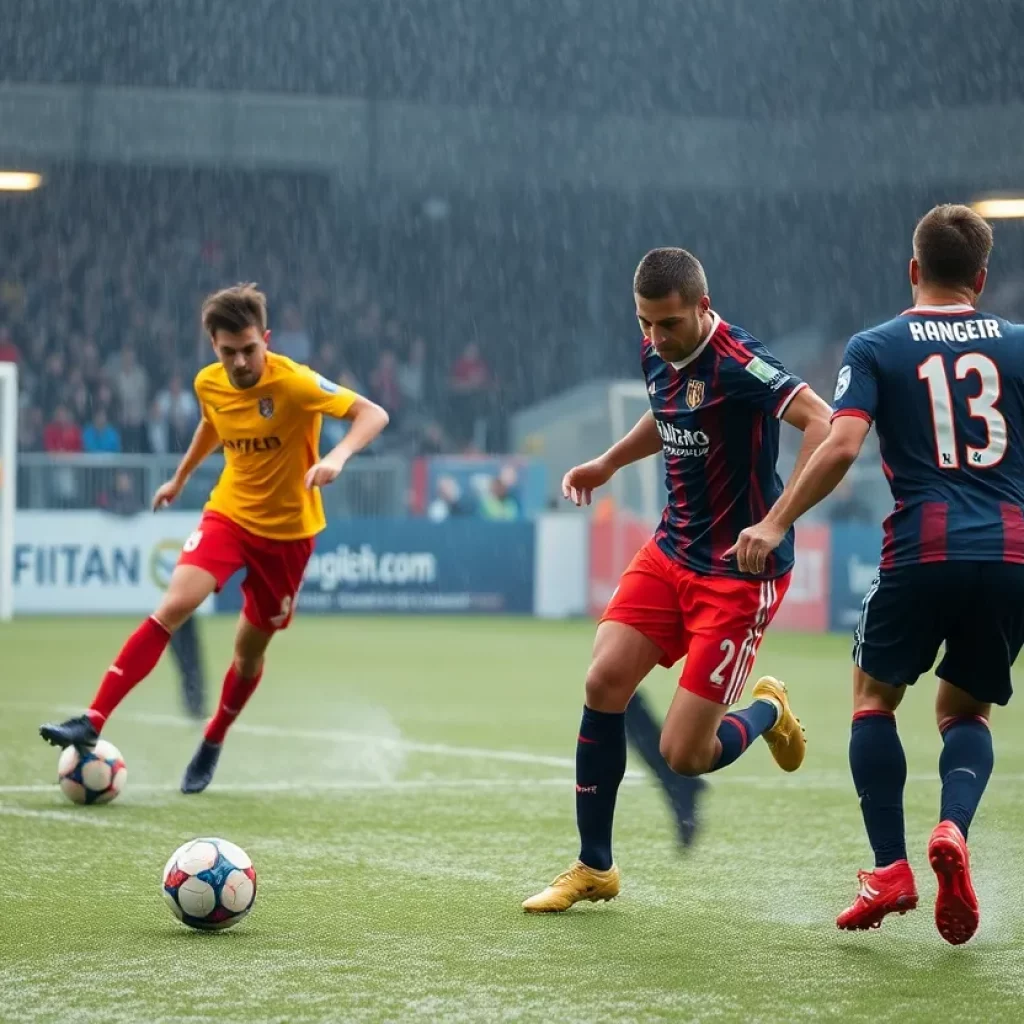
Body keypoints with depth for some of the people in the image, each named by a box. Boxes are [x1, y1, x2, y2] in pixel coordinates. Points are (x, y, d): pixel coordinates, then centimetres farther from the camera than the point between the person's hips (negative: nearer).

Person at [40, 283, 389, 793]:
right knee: (175, 604, -21)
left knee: (250, 649, 8)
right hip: (229, 514, 2)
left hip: (287, 529, -2)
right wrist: (180, 478, 28)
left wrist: (338, 456, -41)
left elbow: (373, 414, -24)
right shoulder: (209, 384, -6)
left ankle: (211, 746, 34)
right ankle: (93, 721, -24)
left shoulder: (296, 383, -21)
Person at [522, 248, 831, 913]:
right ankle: (593, 869, 7)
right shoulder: (658, 354, 4)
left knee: (683, 754, -10)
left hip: (739, 572, -8)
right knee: (604, 683, -8)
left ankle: (768, 711, 26)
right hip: (672, 552, 8)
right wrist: (609, 463, 25)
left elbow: (824, 423, -33)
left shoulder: (737, 362, -22)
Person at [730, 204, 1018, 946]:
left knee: (875, 694, 18)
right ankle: (952, 830, -12)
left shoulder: (875, 348, 5)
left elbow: (842, 445, -9)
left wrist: (776, 523, -3)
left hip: (924, 551, -2)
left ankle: (891, 868, 5)